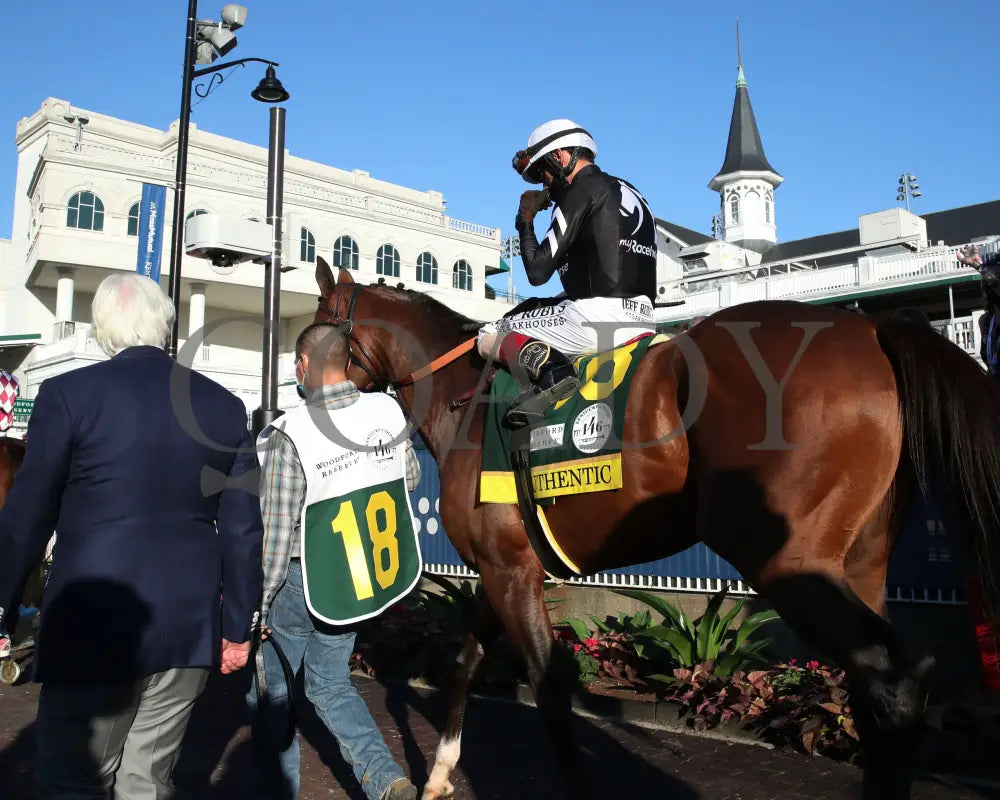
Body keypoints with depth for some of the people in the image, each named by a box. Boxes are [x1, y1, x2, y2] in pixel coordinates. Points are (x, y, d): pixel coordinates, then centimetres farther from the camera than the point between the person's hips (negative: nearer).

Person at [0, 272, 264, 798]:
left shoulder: (69, 393, -8)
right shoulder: (224, 405, 2)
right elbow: (243, 531, 4)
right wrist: (238, 626, 13)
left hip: (92, 625, -3)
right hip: (189, 626, 4)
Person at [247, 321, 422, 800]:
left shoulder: (287, 437, -24)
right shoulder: (389, 412, -9)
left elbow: (274, 533, -20)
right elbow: (411, 478, 8)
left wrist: (257, 607, -9)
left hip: (303, 585, -5)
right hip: (363, 582, 5)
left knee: (269, 690, 18)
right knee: (330, 686, 22)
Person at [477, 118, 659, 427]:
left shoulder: (581, 191, -4)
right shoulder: (632, 194, 23)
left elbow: (538, 270, -8)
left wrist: (525, 222, 7)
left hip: (598, 317, -9)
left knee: (490, 337, 1)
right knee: (532, 308, 31)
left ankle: (550, 370, -23)